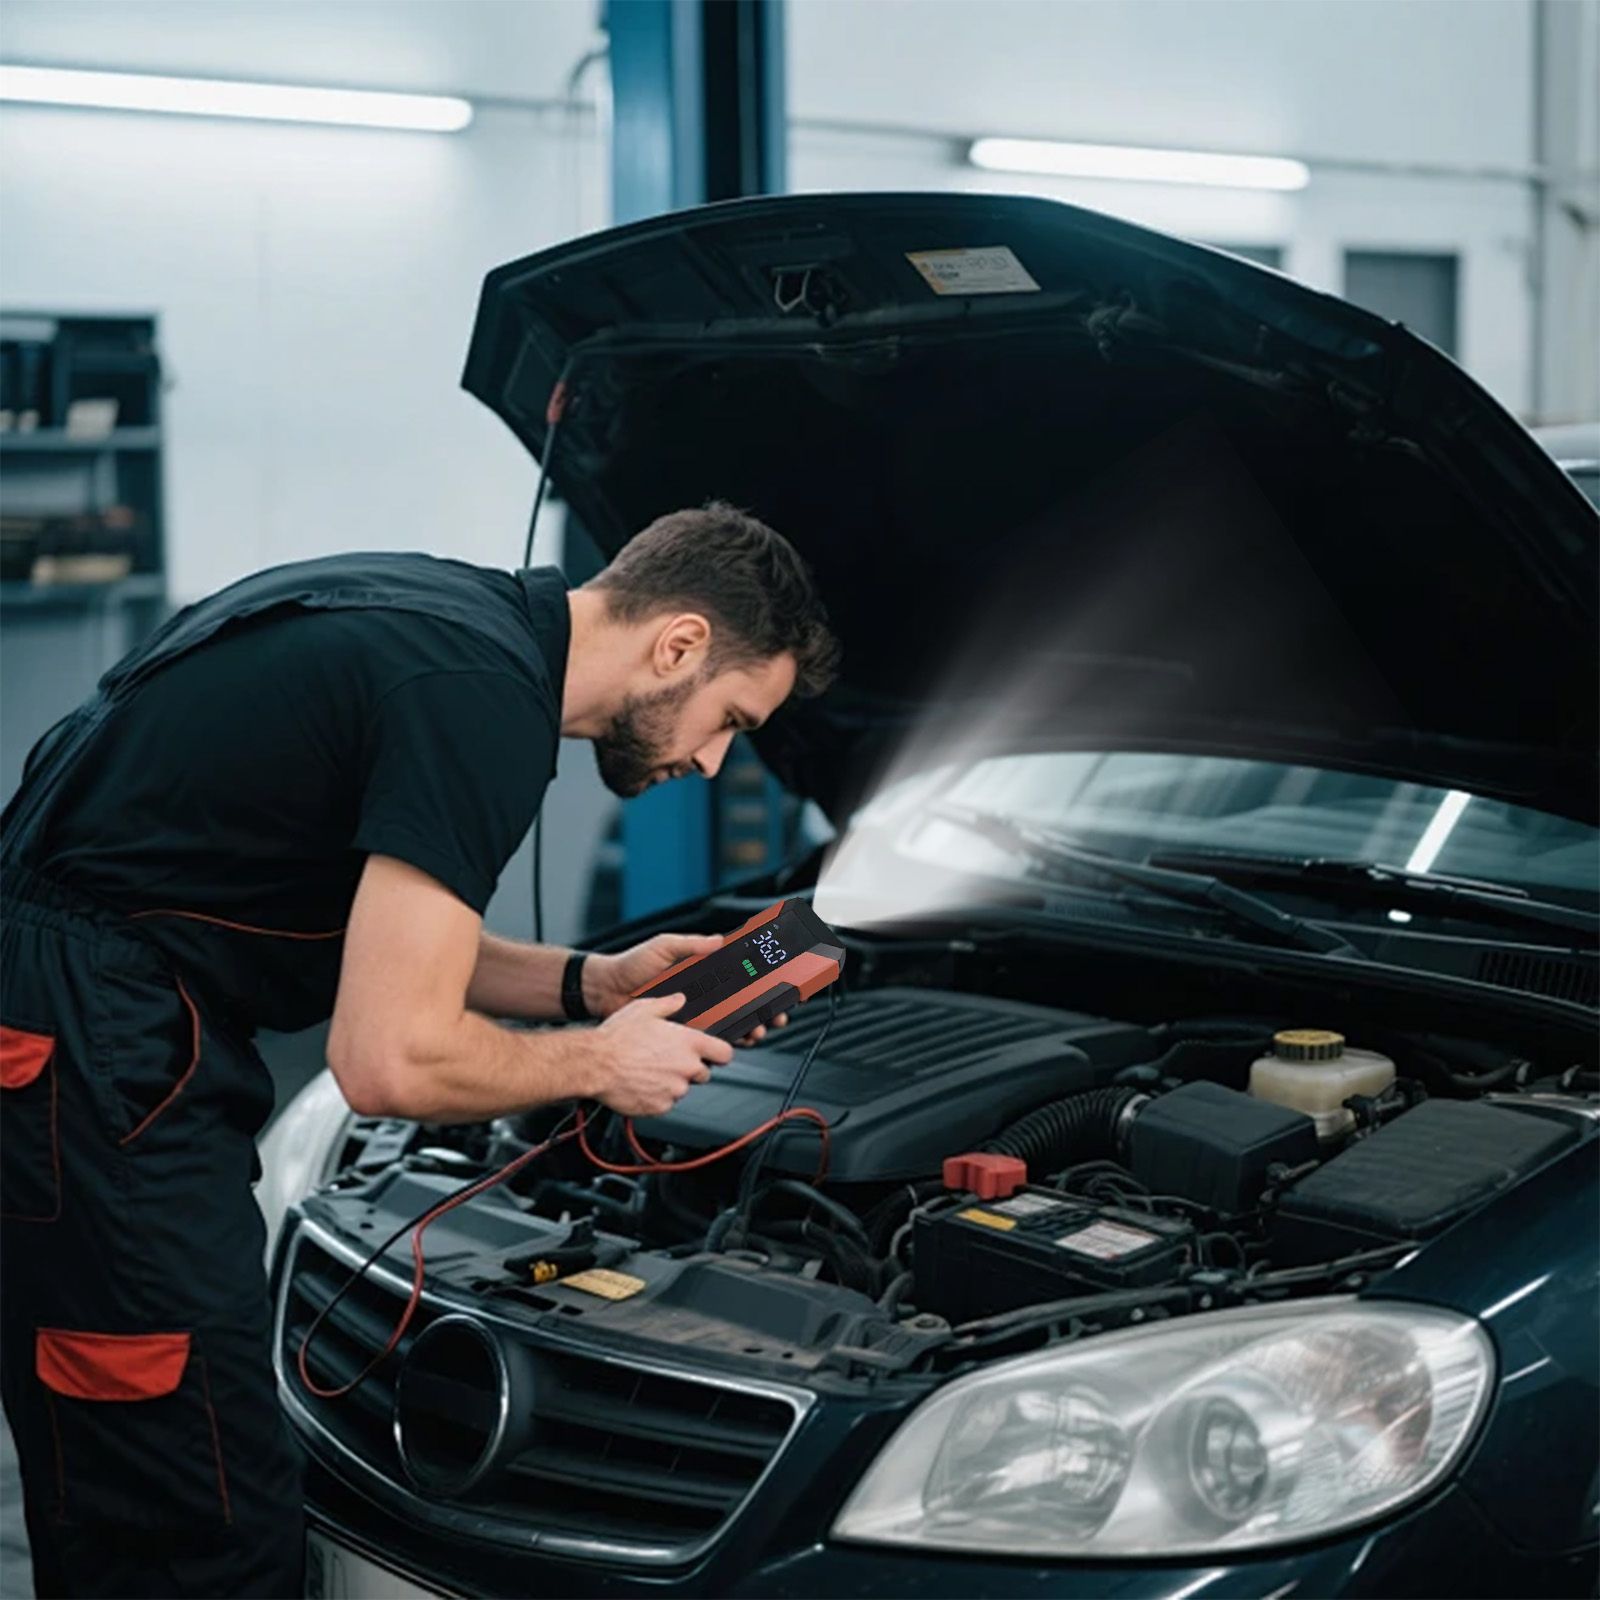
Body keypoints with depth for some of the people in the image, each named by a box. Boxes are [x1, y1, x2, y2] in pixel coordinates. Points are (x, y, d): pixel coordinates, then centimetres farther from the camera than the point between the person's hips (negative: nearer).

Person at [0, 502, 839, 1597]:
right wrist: (598, 1063, -4)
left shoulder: (448, 611, 12)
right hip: (94, 1064, -11)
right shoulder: (485, 703, -19)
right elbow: (393, 1061, -21)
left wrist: (583, 983, 15)